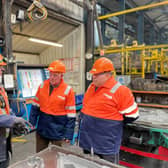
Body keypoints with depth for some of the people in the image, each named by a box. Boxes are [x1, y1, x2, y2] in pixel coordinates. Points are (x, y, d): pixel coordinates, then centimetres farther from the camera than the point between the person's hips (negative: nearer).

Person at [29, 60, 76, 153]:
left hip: (57, 131, -4)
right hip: (42, 129, 4)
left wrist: (68, 134, -11)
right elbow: (35, 106, 7)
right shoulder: (42, 85, -2)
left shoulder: (68, 90, -14)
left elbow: (71, 115, -11)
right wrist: (31, 123, 3)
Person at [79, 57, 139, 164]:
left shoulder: (120, 91, -17)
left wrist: (113, 121, -4)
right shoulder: (91, 87, 5)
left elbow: (131, 115, -12)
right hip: (87, 139, 7)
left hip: (107, 144, -7)